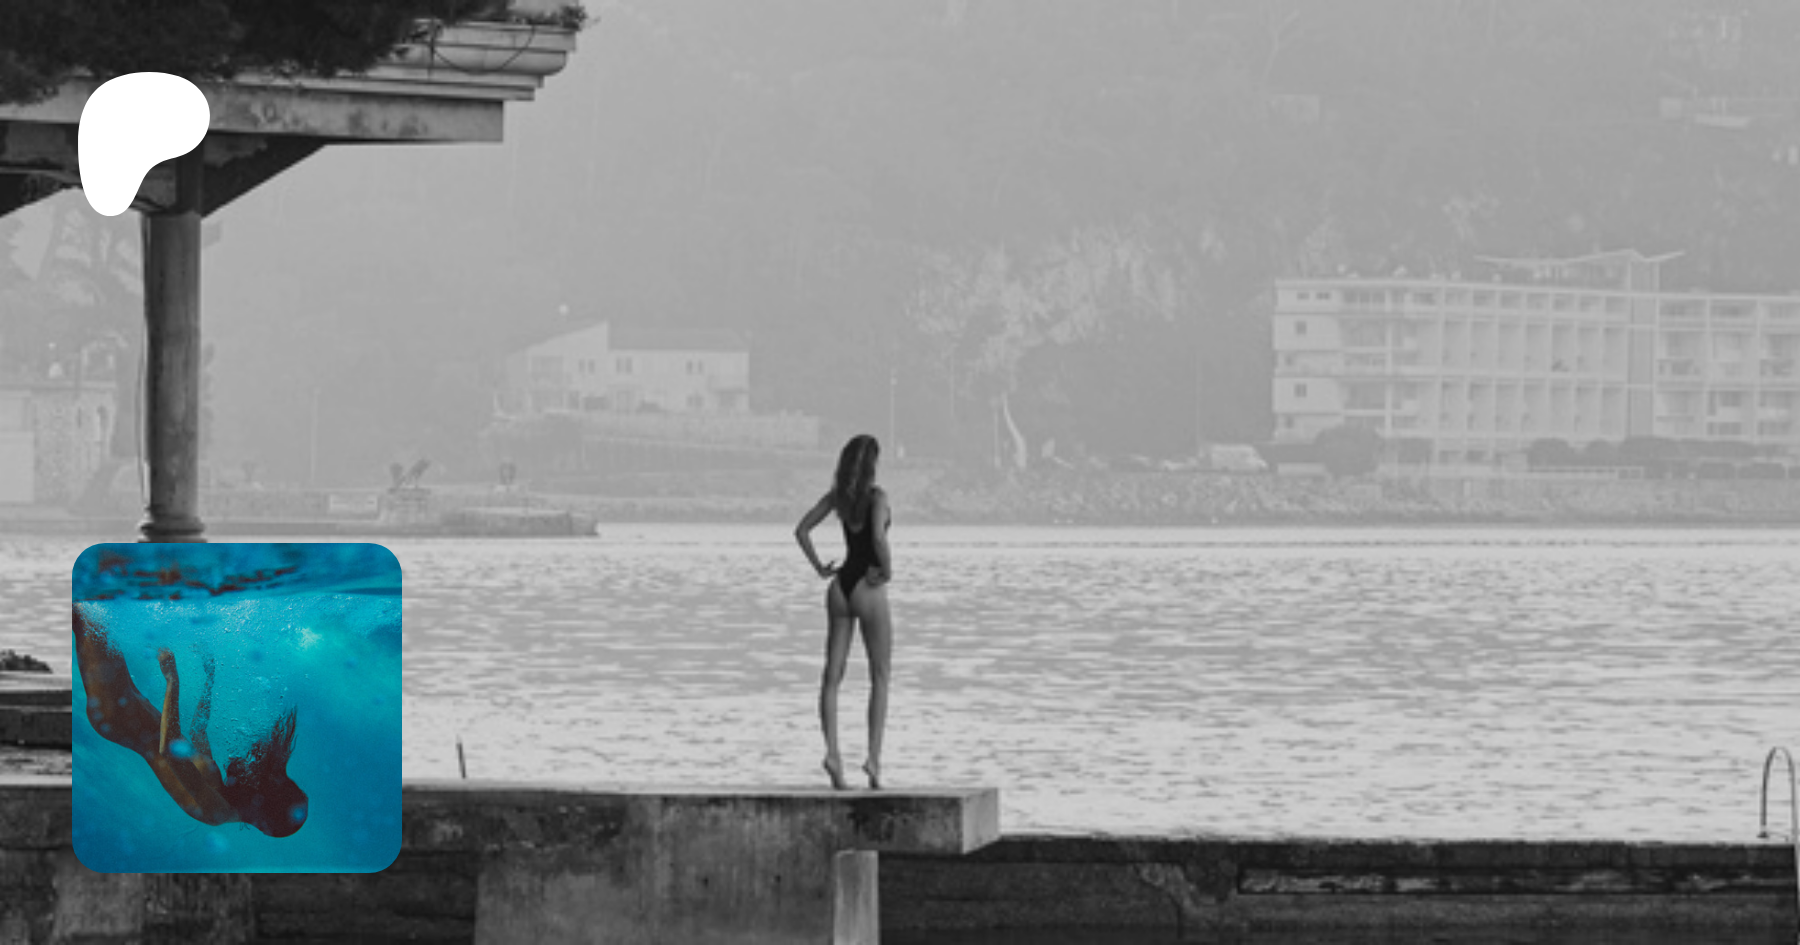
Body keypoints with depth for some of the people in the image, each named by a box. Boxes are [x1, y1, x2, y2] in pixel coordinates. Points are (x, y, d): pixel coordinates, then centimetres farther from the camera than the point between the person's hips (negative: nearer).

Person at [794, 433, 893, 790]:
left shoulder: (838, 495, 6)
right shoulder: (877, 496, -12)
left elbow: (801, 530, 5)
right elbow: (878, 536, -28)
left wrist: (820, 568, 9)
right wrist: (888, 569, -14)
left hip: (840, 586, 5)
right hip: (869, 588, -5)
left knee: (832, 675, 5)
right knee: (879, 677, 5)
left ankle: (832, 751, -9)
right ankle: (874, 757, -4)